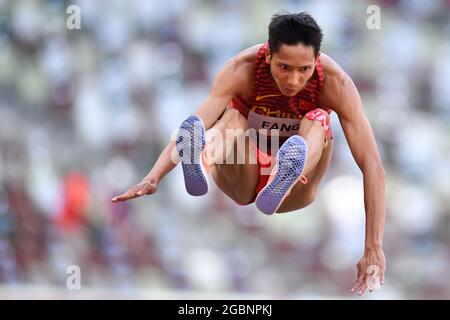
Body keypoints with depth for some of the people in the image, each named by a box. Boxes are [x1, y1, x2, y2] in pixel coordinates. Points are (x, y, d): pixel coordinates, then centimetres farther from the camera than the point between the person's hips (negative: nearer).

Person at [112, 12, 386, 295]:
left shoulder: (334, 81, -23)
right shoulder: (243, 69, -23)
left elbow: (372, 165, -28)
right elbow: (196, 123, -37)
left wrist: (374, 249, -36)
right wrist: (153, 179, -54)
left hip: (293, 195, 0)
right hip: (243, 184, 0)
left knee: (317, 120, -29)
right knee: (231, 115, -30)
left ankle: (283, 183, -61)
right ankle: (200, 164, -65)